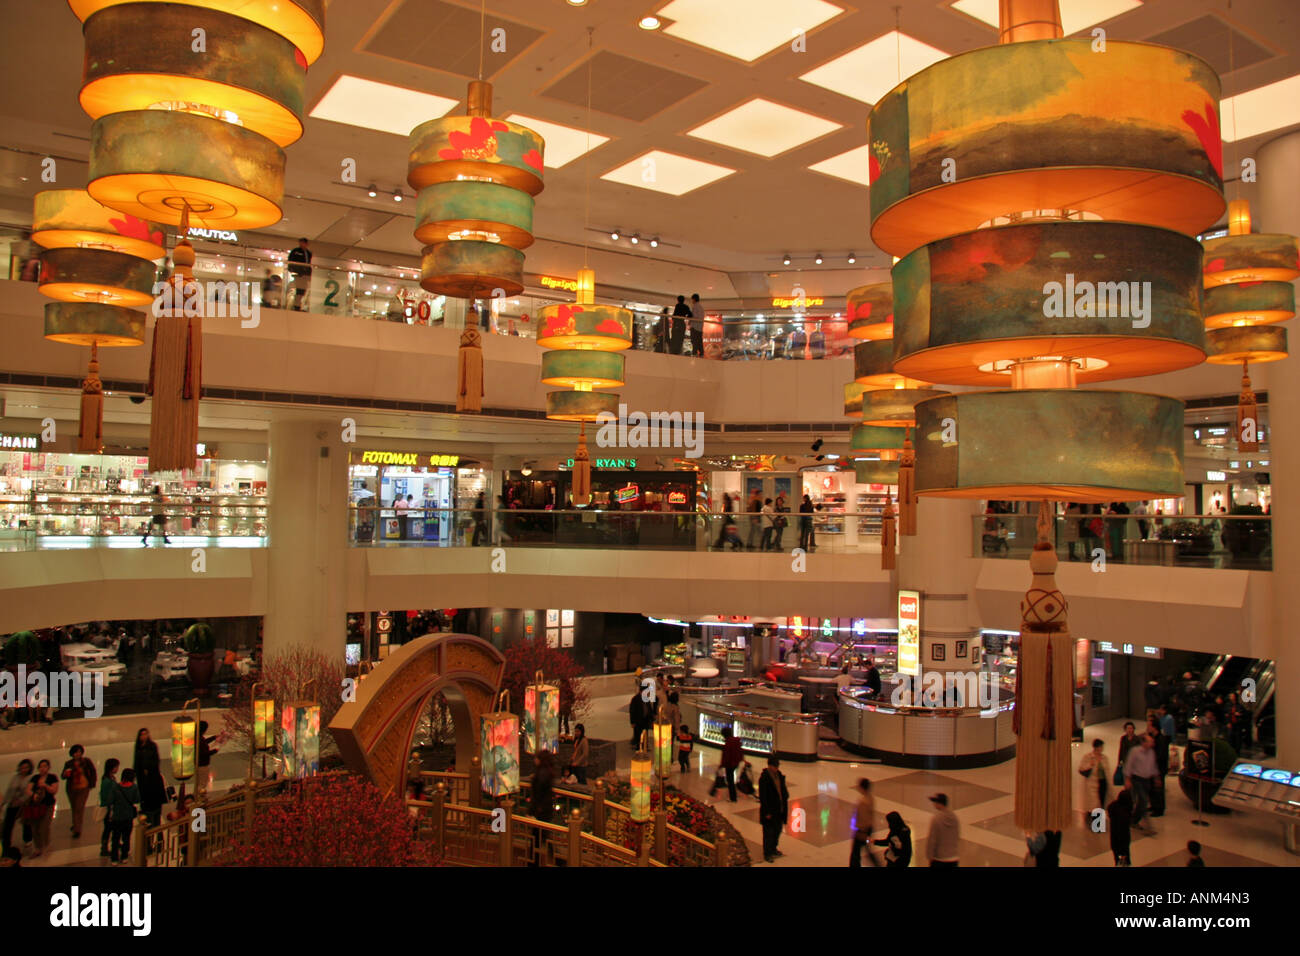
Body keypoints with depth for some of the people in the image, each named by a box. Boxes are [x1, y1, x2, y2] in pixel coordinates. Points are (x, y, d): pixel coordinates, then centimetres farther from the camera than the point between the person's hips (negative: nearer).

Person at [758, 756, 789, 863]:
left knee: (778, 829, 21)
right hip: (770, 810, -8)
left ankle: (773, 849, 41)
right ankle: (767, 854, 21)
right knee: (769, 832, 5)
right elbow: (762, 797, -20)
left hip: (779, 809, 8)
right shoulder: (764, 778, -22)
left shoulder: (779, 775, 1)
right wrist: (767, 813, -18)